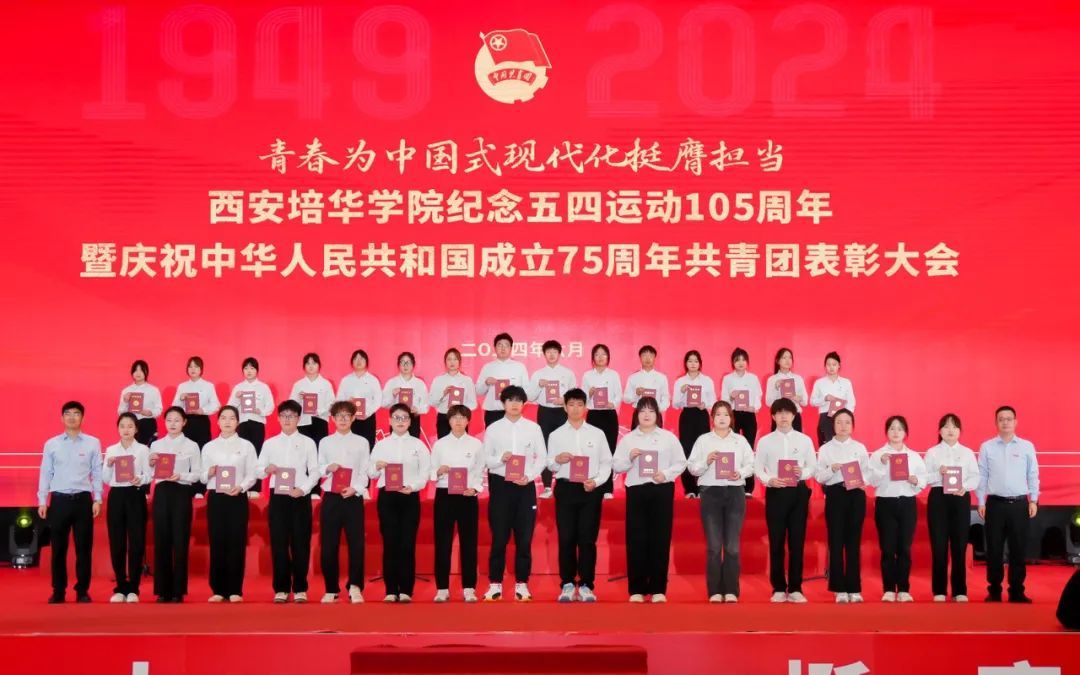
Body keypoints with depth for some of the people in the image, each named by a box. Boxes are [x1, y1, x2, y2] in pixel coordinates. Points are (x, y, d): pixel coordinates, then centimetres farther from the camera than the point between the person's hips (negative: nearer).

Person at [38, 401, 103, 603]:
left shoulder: (93, 443, 4)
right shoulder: (51, 444, 5)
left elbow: (97, 473, 4)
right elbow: (45, 473, 6)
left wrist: (97, 499, -1)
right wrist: (42, 501, 1)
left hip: (83, 499, 0)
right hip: (59, 499, 0)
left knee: (83, 548, 3)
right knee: (58, 548, 4)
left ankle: (82, 591, 11)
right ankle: (58, 591, 14)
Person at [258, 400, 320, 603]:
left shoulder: (307, 442, 5)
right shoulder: (270, 443, 10)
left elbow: (314, 472, 1)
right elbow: (259, 471, 8)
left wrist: (303, 489, -13)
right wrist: (267, 470, -14)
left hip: (301, 497, -1)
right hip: (278, 496, 1)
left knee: (301, 543, 0)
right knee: (278, 543, 1)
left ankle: (300, 589, 8)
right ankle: (281, 589, 8)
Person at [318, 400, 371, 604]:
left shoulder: (362, 442, 7)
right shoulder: (325, 442, 11)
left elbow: (365, 472, 1)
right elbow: (317, 469, 10)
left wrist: (354, 488, -14)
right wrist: (327, 468, -11)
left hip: (354, 497, -1)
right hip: (330, 497, 1)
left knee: (356, 543, -6)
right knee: (328, 544, 2)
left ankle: (355, 587, 4)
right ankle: (331, 589, 12)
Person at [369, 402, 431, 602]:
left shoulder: (418, 444, 8)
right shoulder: (381, 444, 11)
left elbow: (425, 472, 1)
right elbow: (371, 473, 8)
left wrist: (412, 486, -16)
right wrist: (377, 466, -14)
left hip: (410, 496, -1)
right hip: (387, 496, 1)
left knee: (408, 543, -3)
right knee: (390, 543, -1)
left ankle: (406, 590, 1)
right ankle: (391, 590, 3)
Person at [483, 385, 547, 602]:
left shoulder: (533, 428, 6)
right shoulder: (493, 428, 5)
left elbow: (542, 457, 5)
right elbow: (485, 458, 3)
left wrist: (529, 476, -10)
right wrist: (500, 459, -17)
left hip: (525, 486, 1)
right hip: (500, 484, -1)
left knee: (524, 538, 3)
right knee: (499, 537, 1)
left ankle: (522, 584, 10)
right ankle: (495, 584, 8)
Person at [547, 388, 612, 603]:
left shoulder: (597, 434, 8)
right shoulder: (556, 435, 8)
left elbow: (606, 463, 6)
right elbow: (550, 466, 7)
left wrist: (596, 481, -9)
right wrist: (557, 460, -15)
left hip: (591, 490, 0)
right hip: (566, 488, 0)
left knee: (587, 539, 0)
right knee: (566, 538, 1)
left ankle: (586, 585, 7)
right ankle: (567, 585, 9)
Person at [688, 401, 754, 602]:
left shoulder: (741, 440, 10)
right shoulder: (703, 440, 6)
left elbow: (751, 464, 6)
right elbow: (692, 467, 2)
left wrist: (741, 473, -13)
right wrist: (706, 461, -16)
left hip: (735, 493, 1)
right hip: (711, 492, -1)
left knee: (732, 545, 1)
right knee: (713, 545, 0)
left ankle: (731, 590, 7)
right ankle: (715, 591, 5)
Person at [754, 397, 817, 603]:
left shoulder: (805, 440, 6)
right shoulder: (765, 441, 4)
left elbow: (813, 466, 6)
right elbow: (758, 468, 2)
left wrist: (802, 473, -14)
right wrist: (769, 480, -16)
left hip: (798, 492, 1)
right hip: (775, 492, -1)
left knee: (797, 542, 3)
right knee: (776, 542, 2)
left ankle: (795, 589, 10)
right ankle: (778, 588, 10)